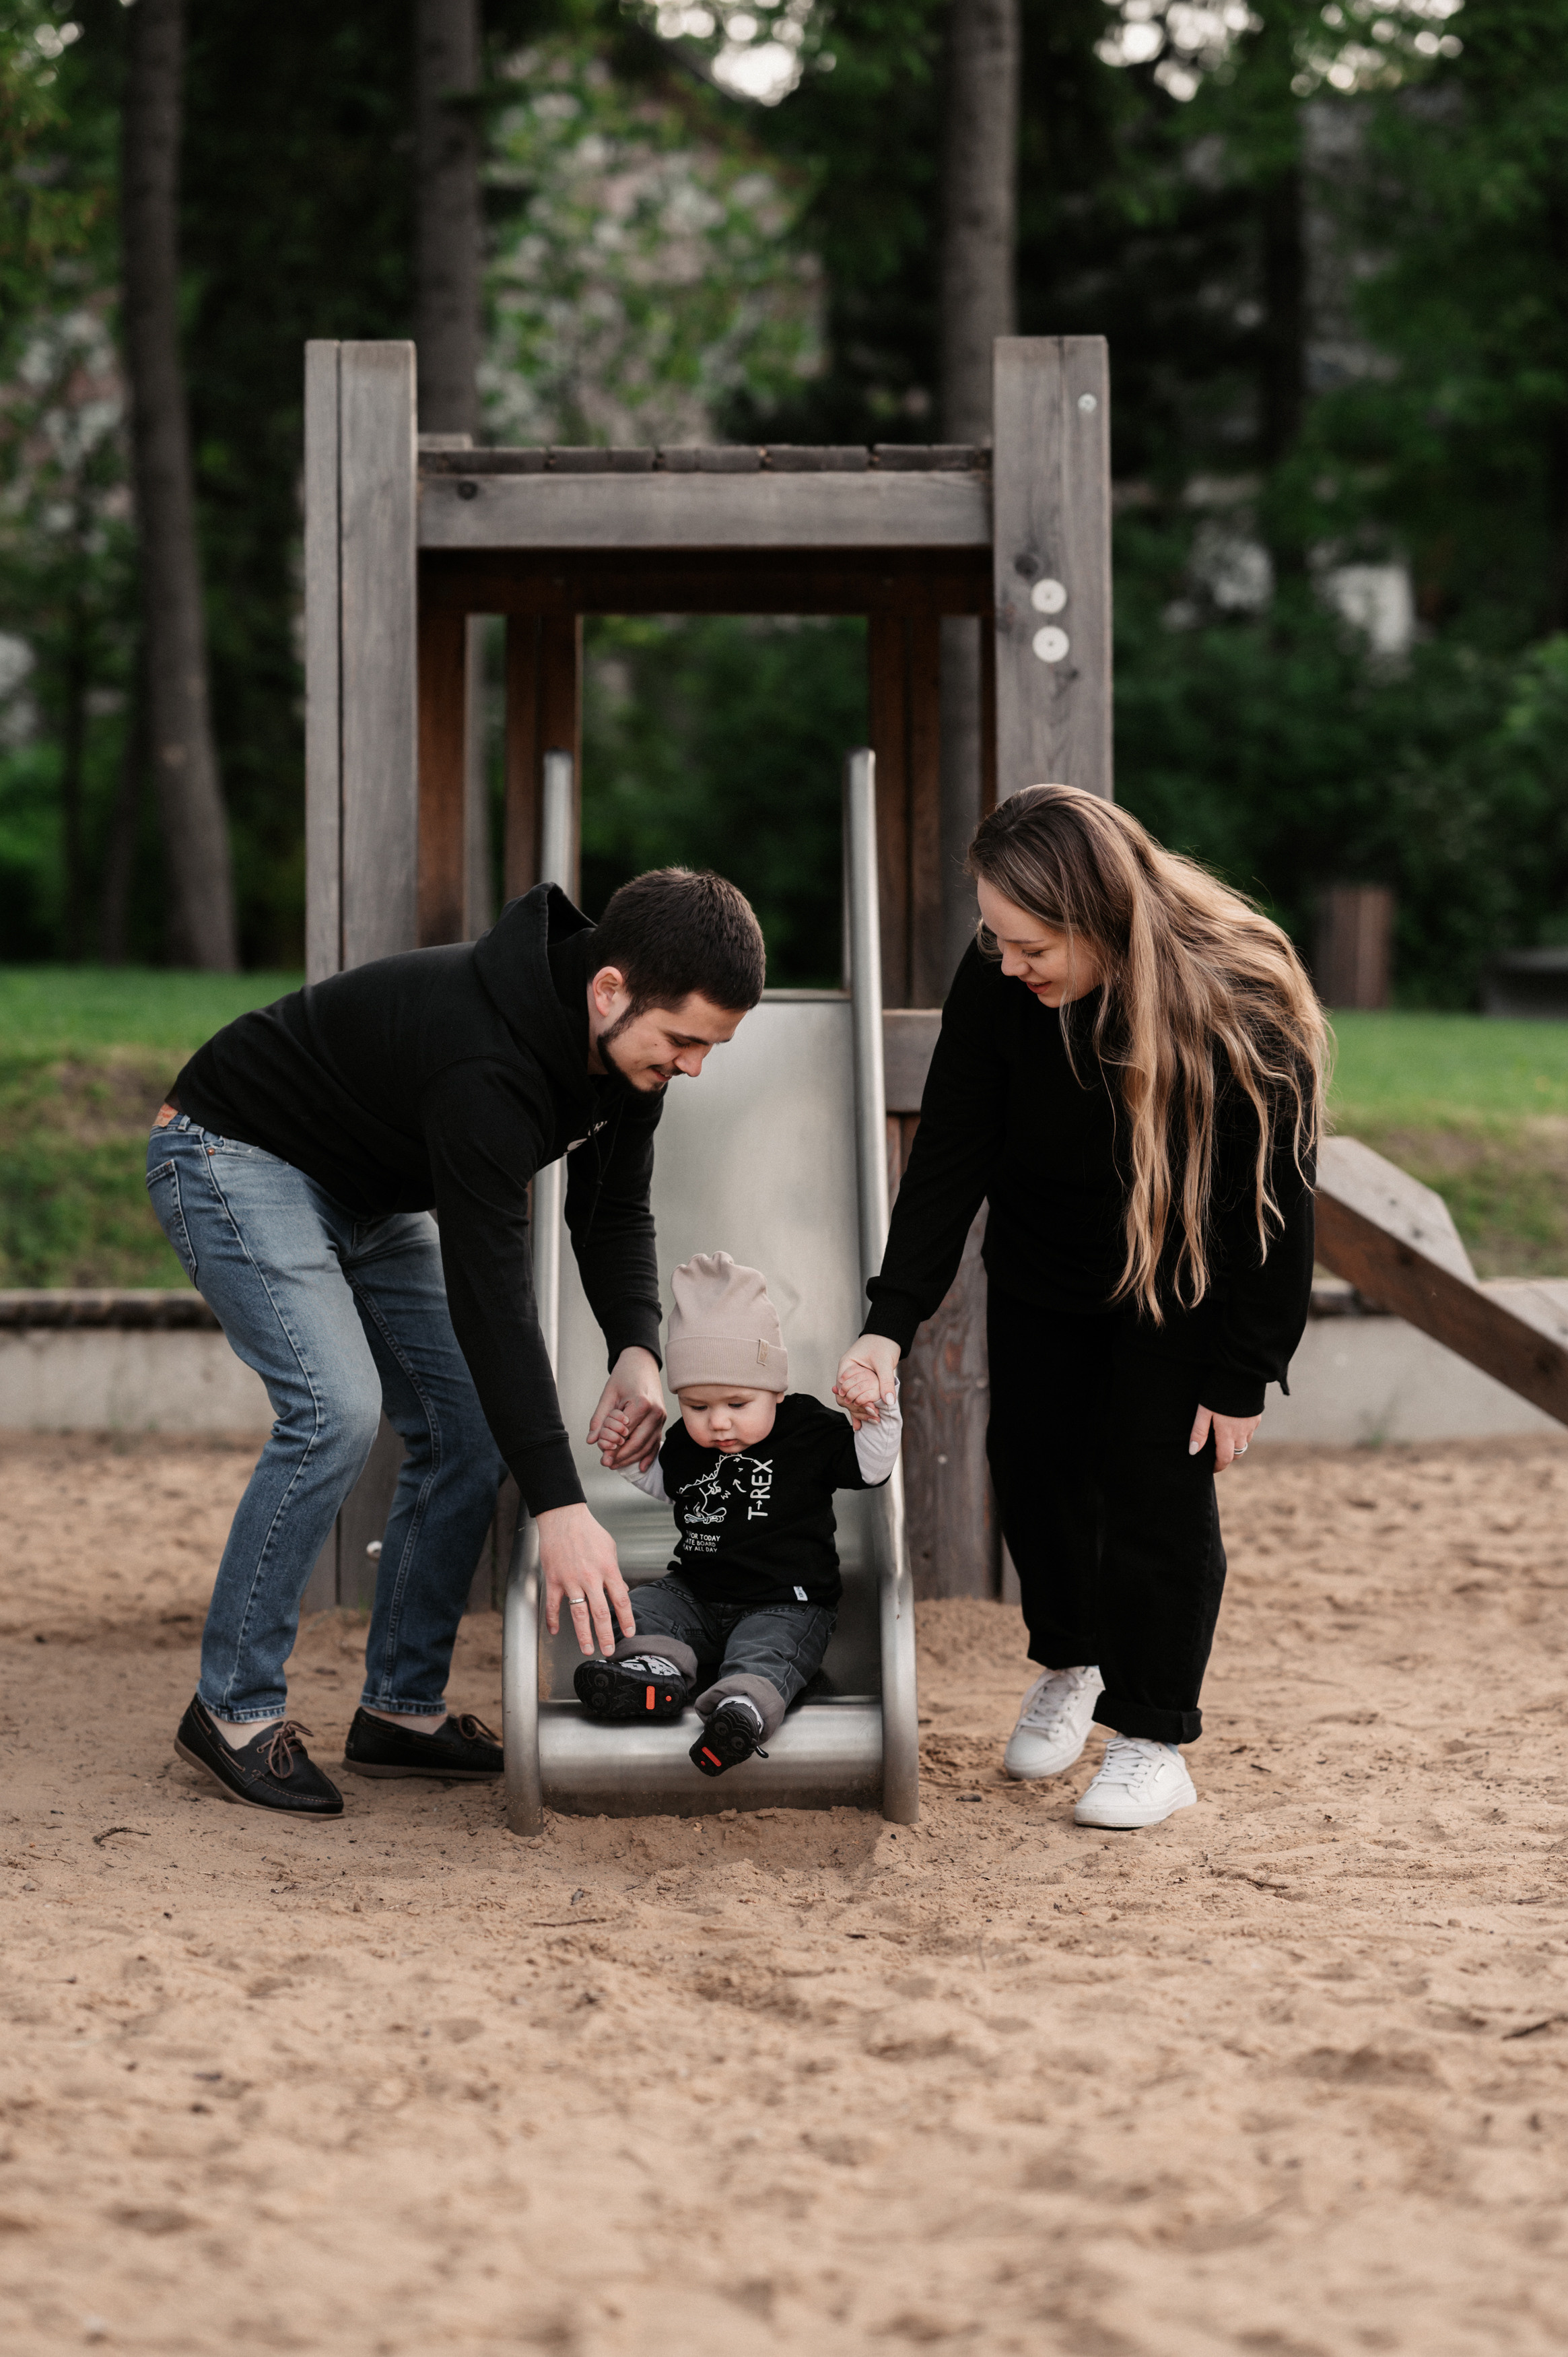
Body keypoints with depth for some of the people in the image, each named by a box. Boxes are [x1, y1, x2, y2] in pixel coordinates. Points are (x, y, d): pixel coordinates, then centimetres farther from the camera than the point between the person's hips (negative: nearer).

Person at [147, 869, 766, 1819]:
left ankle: (402, 1710, 8)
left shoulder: (630, 1039, -11)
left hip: (374, 1195, 9)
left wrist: (638, 1351, -18)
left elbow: (613, 1212, 2)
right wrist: (561, 1508, -42)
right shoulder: (487, 1061, -38)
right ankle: (235, 1707, -12)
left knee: (470, 1425, 0)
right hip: (238, 1160, -9)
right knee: (336, 1410, -25)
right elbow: (490, 1287, -40)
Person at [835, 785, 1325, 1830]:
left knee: (1157, 1482, -6)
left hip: (1182, 1285, -4)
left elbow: (1273, 1206, -23)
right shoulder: (997, 985, -24)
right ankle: (1069, 1665, 36)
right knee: (1034, 1464, 9)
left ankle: (1155, 1741, 9)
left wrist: (1241, 1379, -17)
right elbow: (949, 1159, -18)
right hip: (1044, 1273, 4)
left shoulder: (1241, 1010, -34)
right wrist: (890, 1322, -28)